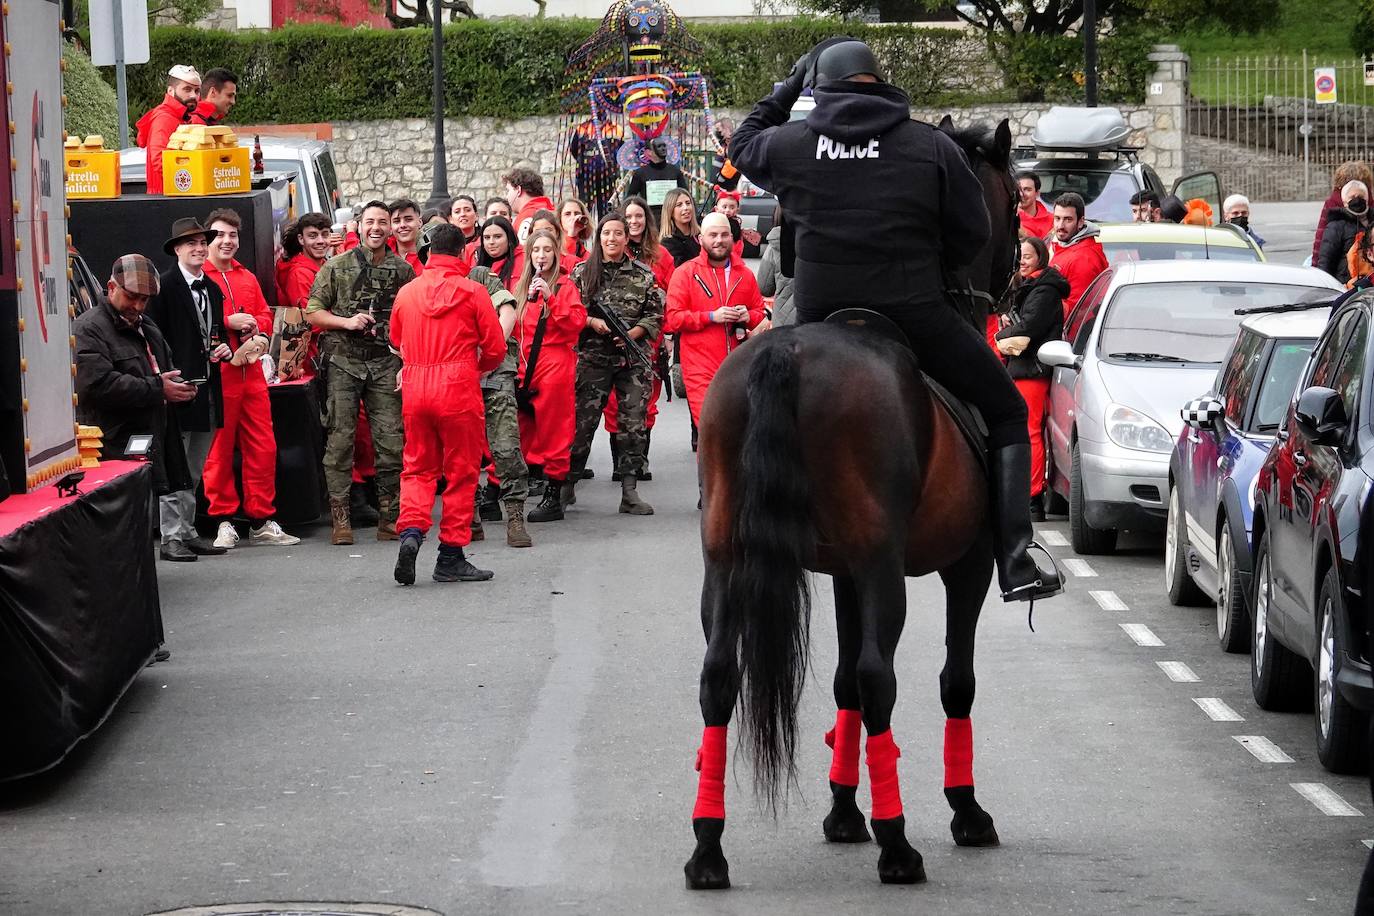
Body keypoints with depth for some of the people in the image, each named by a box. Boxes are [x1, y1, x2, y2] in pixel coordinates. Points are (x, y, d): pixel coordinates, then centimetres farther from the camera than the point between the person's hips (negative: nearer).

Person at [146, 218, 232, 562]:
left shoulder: (212, 289, 16)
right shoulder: (164, 286, -9)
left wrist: (224, 349, 5)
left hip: (207, 390, 8)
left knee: (194, 470, 13)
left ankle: (187, 532, 19)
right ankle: (171, 537, -3)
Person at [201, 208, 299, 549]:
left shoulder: (248, 279, 20)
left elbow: (264, 313, 20)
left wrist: (261, 334, 0)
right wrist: (228, 322, -17)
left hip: (251, 371, 6)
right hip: (217, 372, -6)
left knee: (262, 447, 5)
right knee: (219, 449, -2)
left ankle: (261, 521, 12)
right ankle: (224, 521, 5)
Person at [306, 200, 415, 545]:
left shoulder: (403, 271, 9)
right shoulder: (337, 266, 4)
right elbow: (312, 312, 5)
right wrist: (347, 322, -10)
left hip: (386, 361, 2)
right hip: (343, 360, -2)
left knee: (391, 441, -2)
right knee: (340, 438, -5)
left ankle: (389, 517, 6)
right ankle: (341, 519, -2)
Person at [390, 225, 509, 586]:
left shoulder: (406, 292, 4)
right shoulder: (473, 291, -5)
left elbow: (396, 341, 18)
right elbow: (496, 348, -2)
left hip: (414, 387, 3)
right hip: (458, 389, -3)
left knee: (417, 468, 14)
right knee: (461, 472, 7)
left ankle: (411, 531, -11)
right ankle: (451, 558, 9)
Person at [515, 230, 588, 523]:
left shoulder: (565, 285, 0)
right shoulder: (522, 287, 14)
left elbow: (577, 321, -13)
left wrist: (550, 298, -19)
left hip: (556, 364, -5)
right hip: (526, 366, 5)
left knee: (553, 431, -4)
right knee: (528, 430, 4)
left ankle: (553, 496, -1)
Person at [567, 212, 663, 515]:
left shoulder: (644, 275, 6)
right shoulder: (582, 272, 5)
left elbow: (655, 314, 6)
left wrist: (634, 332, -10)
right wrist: (591, 322, -11)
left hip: (633, 357, 1)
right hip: (593, 357, -1)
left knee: (633, 426, -2)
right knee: (582, 422, -3)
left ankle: (629, 490, 3)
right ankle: (568, 484, 9)